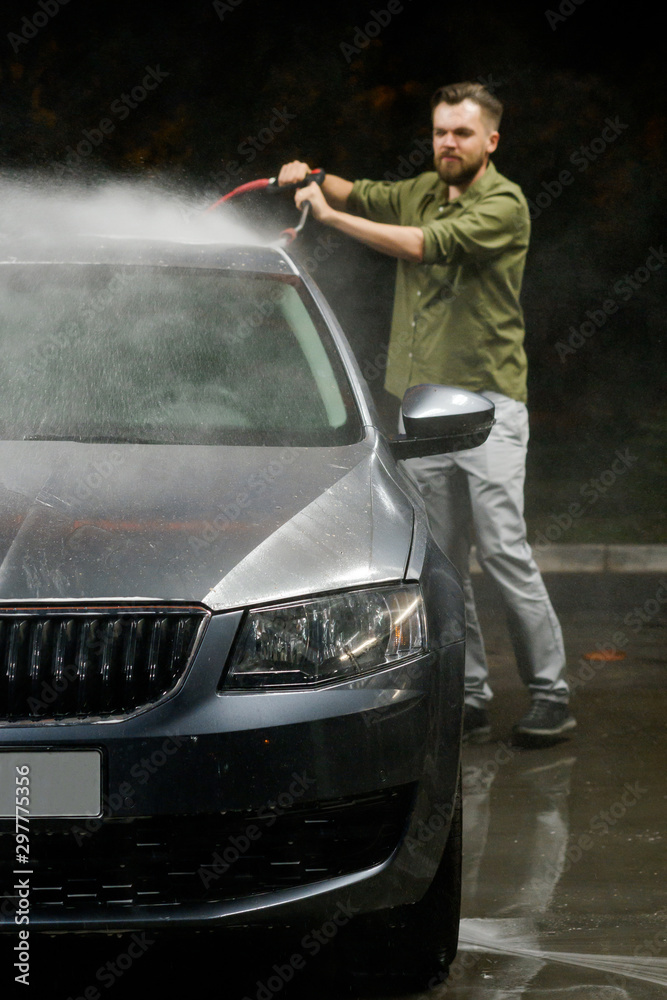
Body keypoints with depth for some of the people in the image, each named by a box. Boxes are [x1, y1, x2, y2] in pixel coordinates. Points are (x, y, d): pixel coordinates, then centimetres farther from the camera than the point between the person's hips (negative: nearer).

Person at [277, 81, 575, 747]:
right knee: (440, 564, 4)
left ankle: (550, 692, -2)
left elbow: (428, 246, -19)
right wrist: (314, 179, -1)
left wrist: (332, 216, -16)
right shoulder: (421, 193, 14)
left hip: (486, 401, -7)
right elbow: (359, 195, 22)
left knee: (503, 552, -10)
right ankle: (468, 701, 8)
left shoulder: (504, 204, -9)